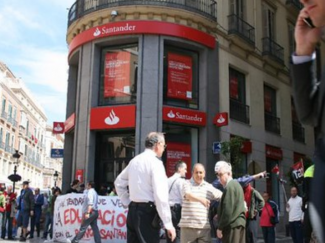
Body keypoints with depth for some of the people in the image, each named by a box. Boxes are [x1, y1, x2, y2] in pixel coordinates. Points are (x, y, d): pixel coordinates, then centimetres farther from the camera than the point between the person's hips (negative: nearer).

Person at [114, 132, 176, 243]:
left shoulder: (134, 160, 13)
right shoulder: (155, 162, -11)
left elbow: (119, 183, 23)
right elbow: (160, 195, -18)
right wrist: (168, 223, -16)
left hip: (132, 210, 8)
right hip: (147, 212, -8)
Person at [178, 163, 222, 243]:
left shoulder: (209, 187, 12)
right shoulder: (187, 184, 1)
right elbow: (188, 195, -20)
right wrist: (200, 199, -38)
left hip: (205, 227, 3)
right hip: (188, 226, -3)